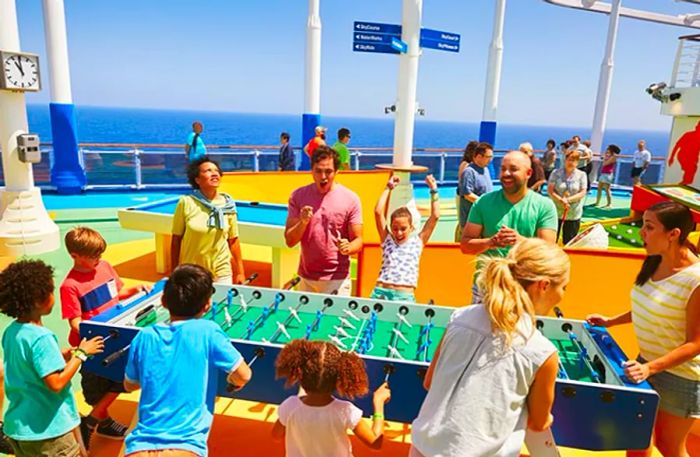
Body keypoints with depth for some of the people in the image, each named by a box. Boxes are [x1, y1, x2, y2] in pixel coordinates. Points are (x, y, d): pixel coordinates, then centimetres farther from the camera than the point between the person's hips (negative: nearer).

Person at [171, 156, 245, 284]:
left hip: (222, 273, 2)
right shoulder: (186, 203, -11)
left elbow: (233, 240, 3)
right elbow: (176, 240, -3)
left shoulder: (228, 204, -4)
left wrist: (240, 272, 2)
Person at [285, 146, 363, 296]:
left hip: (337, 279, -2)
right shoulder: (298, 196, -2)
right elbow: (289, 241, -3)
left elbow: (358, 240, -4)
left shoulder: (350, 199, -8)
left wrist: (348, 248, -26)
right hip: (306, 278, 3)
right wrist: (302, 222, -21)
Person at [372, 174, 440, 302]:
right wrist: (388, 188, 9)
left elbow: (435, 216, 6)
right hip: (381, 292, 1)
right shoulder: (387, 239, 11)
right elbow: (378, 212, 3)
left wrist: (433, 190, 9)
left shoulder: (418, 241, 10)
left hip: (405, 296, 0)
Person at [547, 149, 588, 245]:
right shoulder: (556, 173, -1)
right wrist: (561, 200, -20)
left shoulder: (581, 175, 1)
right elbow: (550, 190, -6)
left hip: (574, 214, 0)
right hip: (556, 212, 0)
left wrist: (568, 199, -18)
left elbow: (583, 193, -5)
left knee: (569, 241, 10)